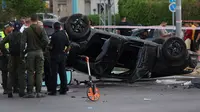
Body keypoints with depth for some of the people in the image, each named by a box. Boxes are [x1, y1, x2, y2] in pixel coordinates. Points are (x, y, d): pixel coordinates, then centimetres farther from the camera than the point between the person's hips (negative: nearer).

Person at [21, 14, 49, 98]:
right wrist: (42, 48, 4)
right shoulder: (41, 29, 1)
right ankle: (39, 92, 1)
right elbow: (46, 41, -10)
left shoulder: (27, 30, -2)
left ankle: (30, 92, 0)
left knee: (30, 73, 3)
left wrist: (24, 51, 3)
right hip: (39, 52, 1)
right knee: (39, 72, 4)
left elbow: (23, 43, -9)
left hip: (30, 53, -1)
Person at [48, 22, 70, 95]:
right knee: (62, 73, 11)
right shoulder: (64, 34, 4)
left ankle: (53, 90, -3)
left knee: (54, 73, -3)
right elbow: (68, 47, 6)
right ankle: (64, 89, 13)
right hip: (62, 56, 5)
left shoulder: (54, 35, -13)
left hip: (55, 56, -5)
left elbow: (51, 46, -15)